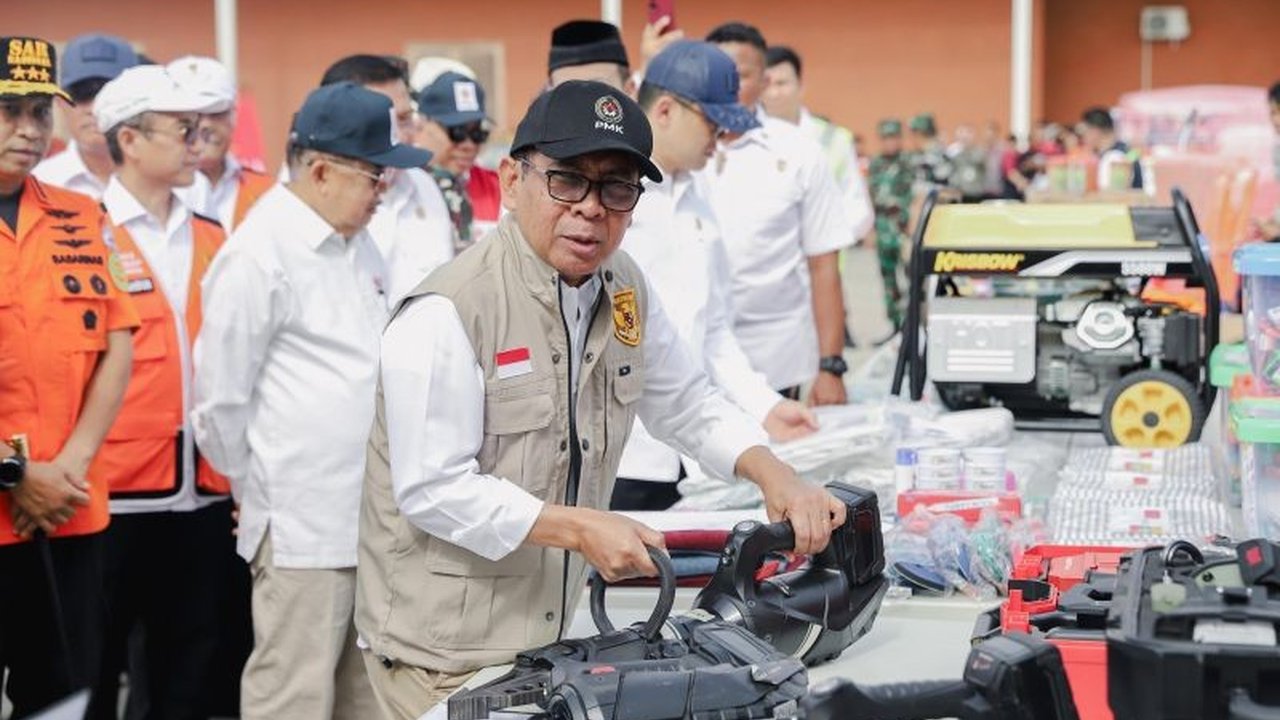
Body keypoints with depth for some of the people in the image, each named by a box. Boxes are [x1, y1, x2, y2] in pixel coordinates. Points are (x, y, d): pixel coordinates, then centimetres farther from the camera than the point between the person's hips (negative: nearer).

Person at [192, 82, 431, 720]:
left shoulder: (359, 246, 14)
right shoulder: (259, 255, -12)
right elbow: (220, 398, -8)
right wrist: (260, 488, 4)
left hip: (373, 517, 8)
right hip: (302, 524, -8)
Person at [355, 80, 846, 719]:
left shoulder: (623, 291, 3)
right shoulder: (447, 314, -22)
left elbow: (690, 406, 12)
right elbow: (433, 490, -23)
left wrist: (773, 475, -5)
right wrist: (580, 530, -26)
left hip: (555, 635, 7)